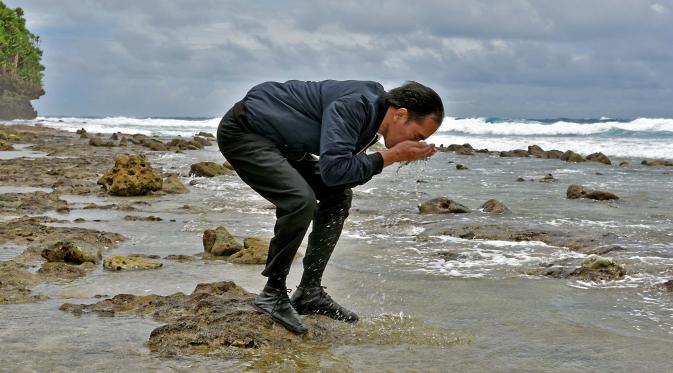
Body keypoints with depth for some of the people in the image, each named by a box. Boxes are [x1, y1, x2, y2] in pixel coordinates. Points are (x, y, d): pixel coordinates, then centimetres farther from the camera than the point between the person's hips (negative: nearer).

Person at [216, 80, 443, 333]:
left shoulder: (374, 112, 1)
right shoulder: (354, 106, -28)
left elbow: (347, 173, 5)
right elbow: (333, 170, -35)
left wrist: (406, 156, -8)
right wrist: (391, 156, -27)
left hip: (277, 142, 10)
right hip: (242, 132, -10)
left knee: (338, 196, 6)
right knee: (301, 200, -27)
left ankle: (310, 291, 11)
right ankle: (272, 294, -11)